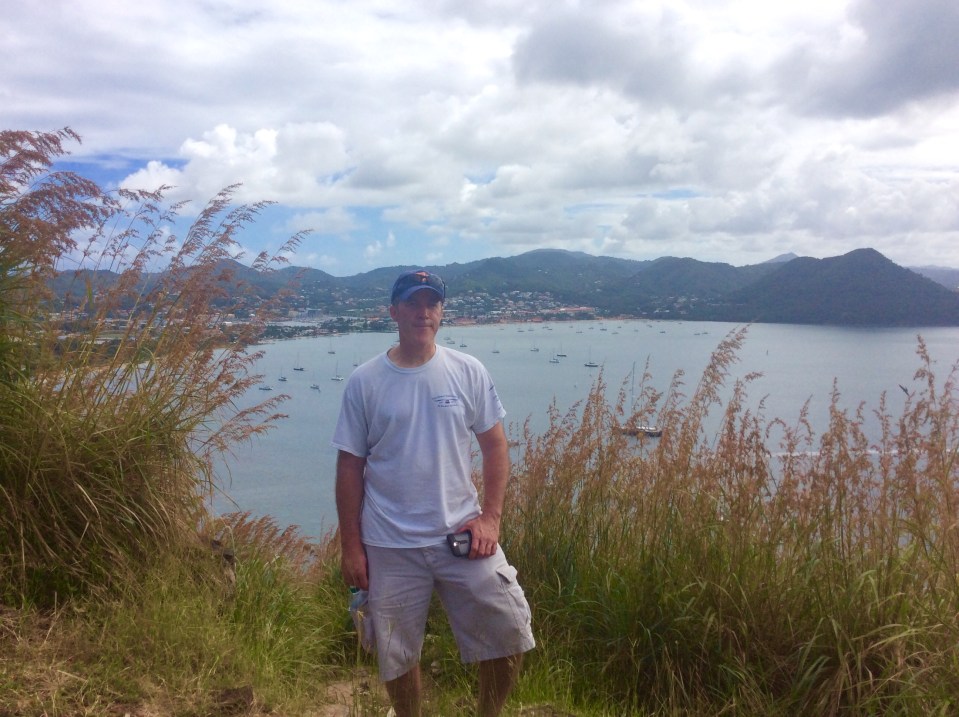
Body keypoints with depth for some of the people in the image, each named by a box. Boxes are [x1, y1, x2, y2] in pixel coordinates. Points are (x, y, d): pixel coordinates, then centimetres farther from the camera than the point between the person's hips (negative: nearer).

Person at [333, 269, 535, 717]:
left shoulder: (468, 372, -2)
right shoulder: (364, 382, -4)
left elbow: (495, 444, 3)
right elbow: (350, 467, 0)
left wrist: (490, 516, -6)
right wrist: (351, 547, -1)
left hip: (462, 534, 1)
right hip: (390, 546, 0)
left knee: (509, 636, 2)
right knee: (396, 656, 13)